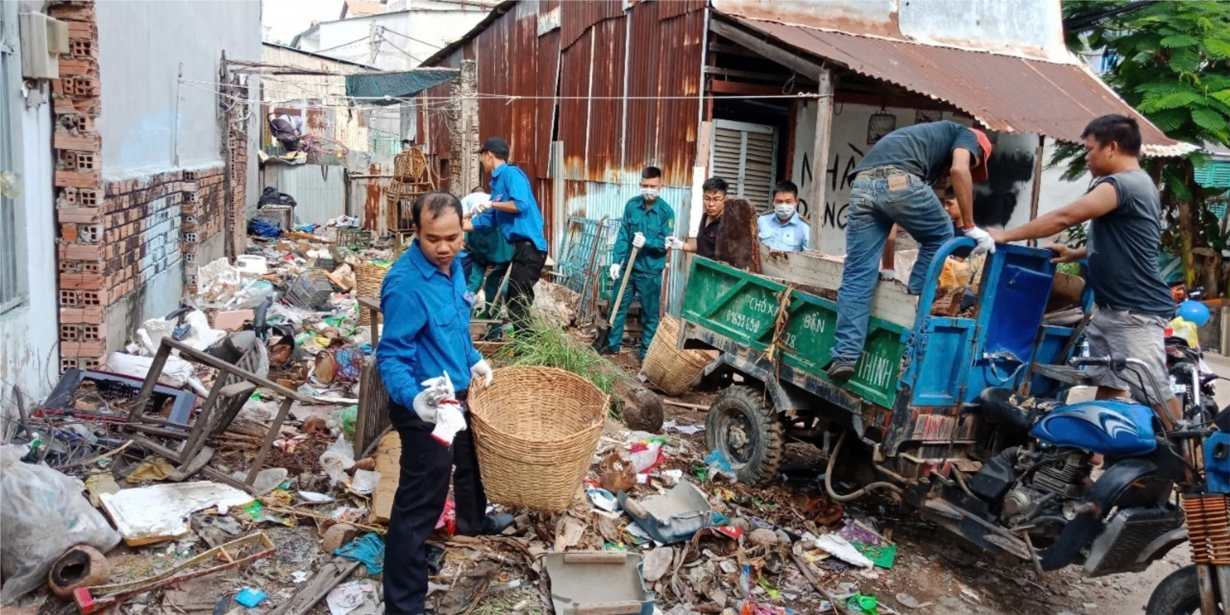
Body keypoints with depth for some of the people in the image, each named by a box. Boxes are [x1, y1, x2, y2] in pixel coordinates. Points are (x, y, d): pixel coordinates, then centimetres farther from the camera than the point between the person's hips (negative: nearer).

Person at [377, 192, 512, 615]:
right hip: (426, 410, -10)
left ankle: (473, 521, 63)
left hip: (457, 396, 10)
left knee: (470, 461, 33)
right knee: (418, 506, -1)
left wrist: (473, 359, 15)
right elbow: (391, 357, -29)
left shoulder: (451, 265, -1)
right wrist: (413, 397, -44)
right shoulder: (405, 284, -28)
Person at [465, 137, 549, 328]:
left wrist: (491, 204, -11)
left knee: (518, 304, -8)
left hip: (529, 246, -10)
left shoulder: (511, 173, -7)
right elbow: (487, 220, 18)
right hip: (521, 246, 10)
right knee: (513, 301, 15)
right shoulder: (498, 181, 19)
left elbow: (521, 205, -22)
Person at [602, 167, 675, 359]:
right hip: (628, 267, 3)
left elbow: (666, 243, -12)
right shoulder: (631, 205, -1)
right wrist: (617, 261, -4)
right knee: (618, 307, 14)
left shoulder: (666, 212, -10)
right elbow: (622, 236, 2)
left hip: (650, 272, -3)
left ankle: (646, 353, 20)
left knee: (650, 314, 7)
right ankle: (613, 345, 30)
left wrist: (646, 242, -29)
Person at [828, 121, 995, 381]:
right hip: (899, 180, -6)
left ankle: (845, 356, 4)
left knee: (857, 275, 7)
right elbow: (959, 170, 0)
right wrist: (971, 227, 6)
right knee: (939, 236, 21)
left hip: (862, 184, 7)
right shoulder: (966, 135, 26)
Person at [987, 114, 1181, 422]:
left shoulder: (1121, 184, -17)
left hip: (1136, 313, -11)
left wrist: (1005, 236, -14)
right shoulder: (1137, 184, 16)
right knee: (1107, 384, 12)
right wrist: (1075, 254, 13)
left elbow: (1064, 218, -20)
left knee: (1154, 393, -6)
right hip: (1111, 309, 11)